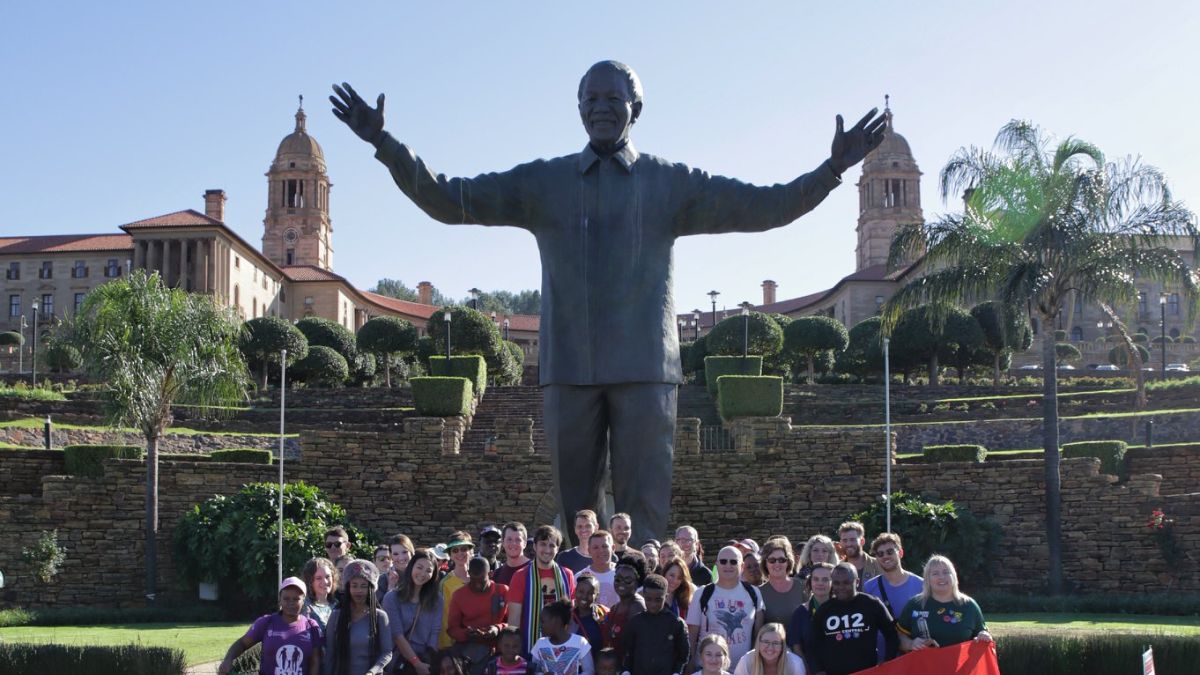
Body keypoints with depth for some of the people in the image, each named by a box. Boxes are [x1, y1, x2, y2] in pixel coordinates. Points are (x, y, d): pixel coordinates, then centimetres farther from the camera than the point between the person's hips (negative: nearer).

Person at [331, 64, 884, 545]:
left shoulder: (670, 184, 9)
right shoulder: (542, 182, 11)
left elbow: (763, 206, 3)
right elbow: (449, 201, 8)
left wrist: (831, 171, -10)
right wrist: (385, 145, -2)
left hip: (645, 368, -1)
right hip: (568, 369, 2)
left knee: (644, 511, -2)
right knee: (574, 509, 6)